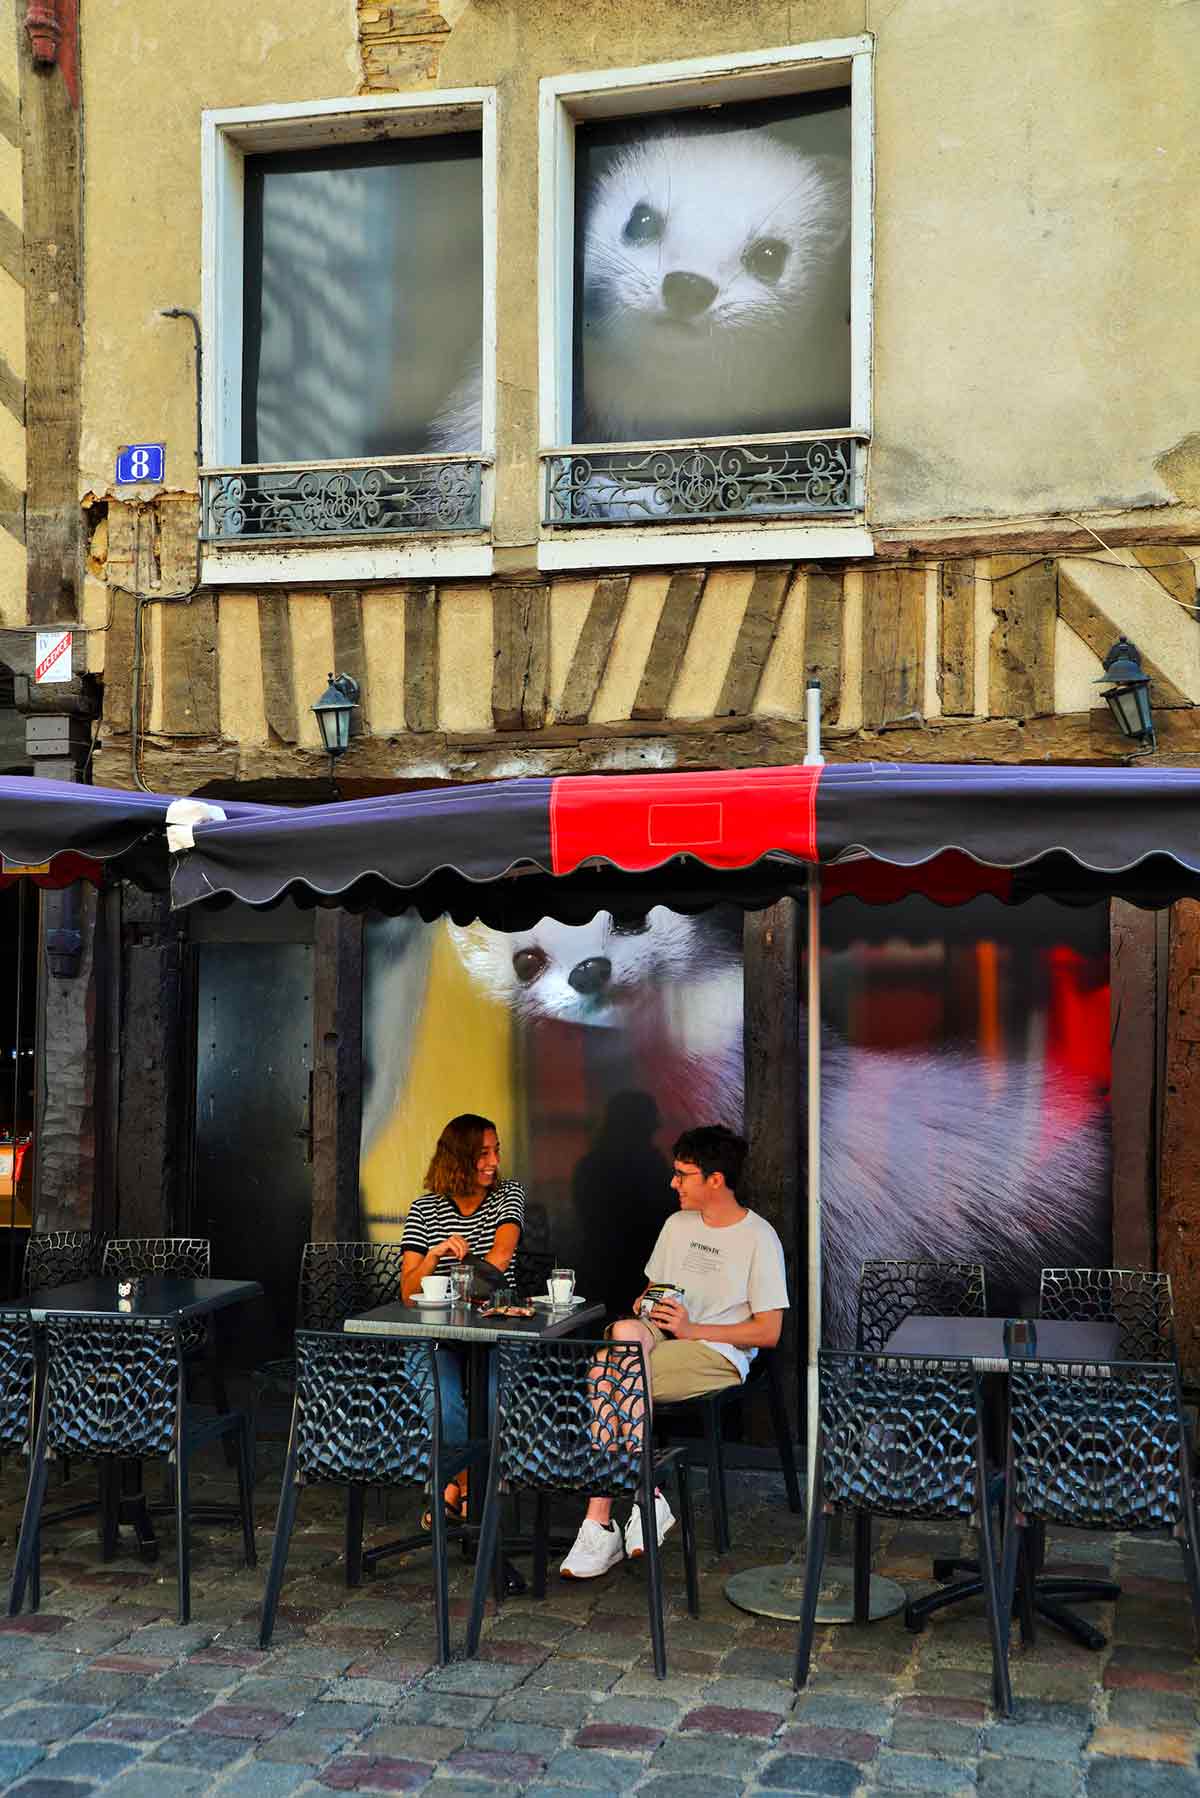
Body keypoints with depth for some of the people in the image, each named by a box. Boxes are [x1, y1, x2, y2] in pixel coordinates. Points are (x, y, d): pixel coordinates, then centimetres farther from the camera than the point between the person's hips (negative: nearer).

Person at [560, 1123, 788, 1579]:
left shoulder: (759, 1239, -2)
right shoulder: (677, 1225, 19)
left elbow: (768, 1332, -6)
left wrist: (693, 1329, -14)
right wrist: (645, 1303, 3)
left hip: (719, 1353, -6)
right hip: (660, 1336, 6)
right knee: (626, 1331, -32)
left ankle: (599, 1523, -22)